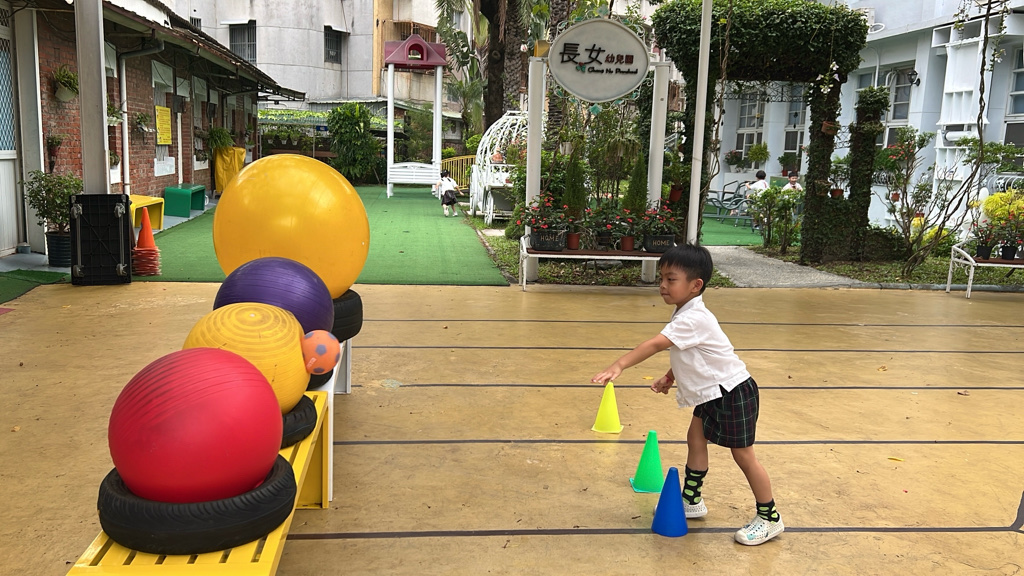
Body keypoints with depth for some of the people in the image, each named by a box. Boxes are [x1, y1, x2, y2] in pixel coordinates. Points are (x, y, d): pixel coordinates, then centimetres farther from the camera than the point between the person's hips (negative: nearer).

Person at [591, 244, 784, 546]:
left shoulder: (693, 319, -28)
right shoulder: (686, 315, 4)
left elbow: (656, 343, -40)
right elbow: (687, 356, 15)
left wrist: (619, 365, -47)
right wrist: (669, 377, 3)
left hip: (733, 393, -10)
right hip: (711, 392, 10)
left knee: (743, 455, 0)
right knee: (695, 438, 16)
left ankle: (770, 518, 15)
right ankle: (691, 501, 31)